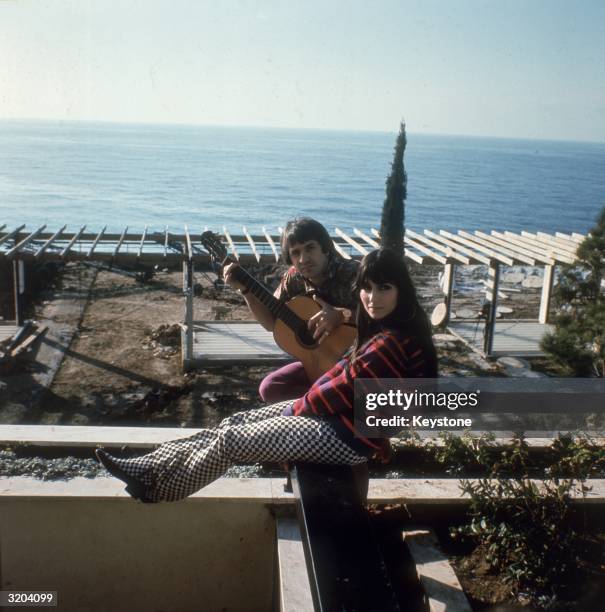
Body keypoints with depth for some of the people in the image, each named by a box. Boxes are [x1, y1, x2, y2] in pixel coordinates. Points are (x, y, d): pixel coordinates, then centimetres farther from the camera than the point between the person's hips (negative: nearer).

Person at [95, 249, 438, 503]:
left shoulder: (392, 341, -26)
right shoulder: (386, 329, 5)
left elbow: (342, 388, -21)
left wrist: (295, 409, -5)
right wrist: (303, 404, 1)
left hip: (348, 435, -9)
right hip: (338, 413, 9)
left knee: (231, 440, -4)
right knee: (235, 422, 5)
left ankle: (157, 489, 17)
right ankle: (148, 468, 11)